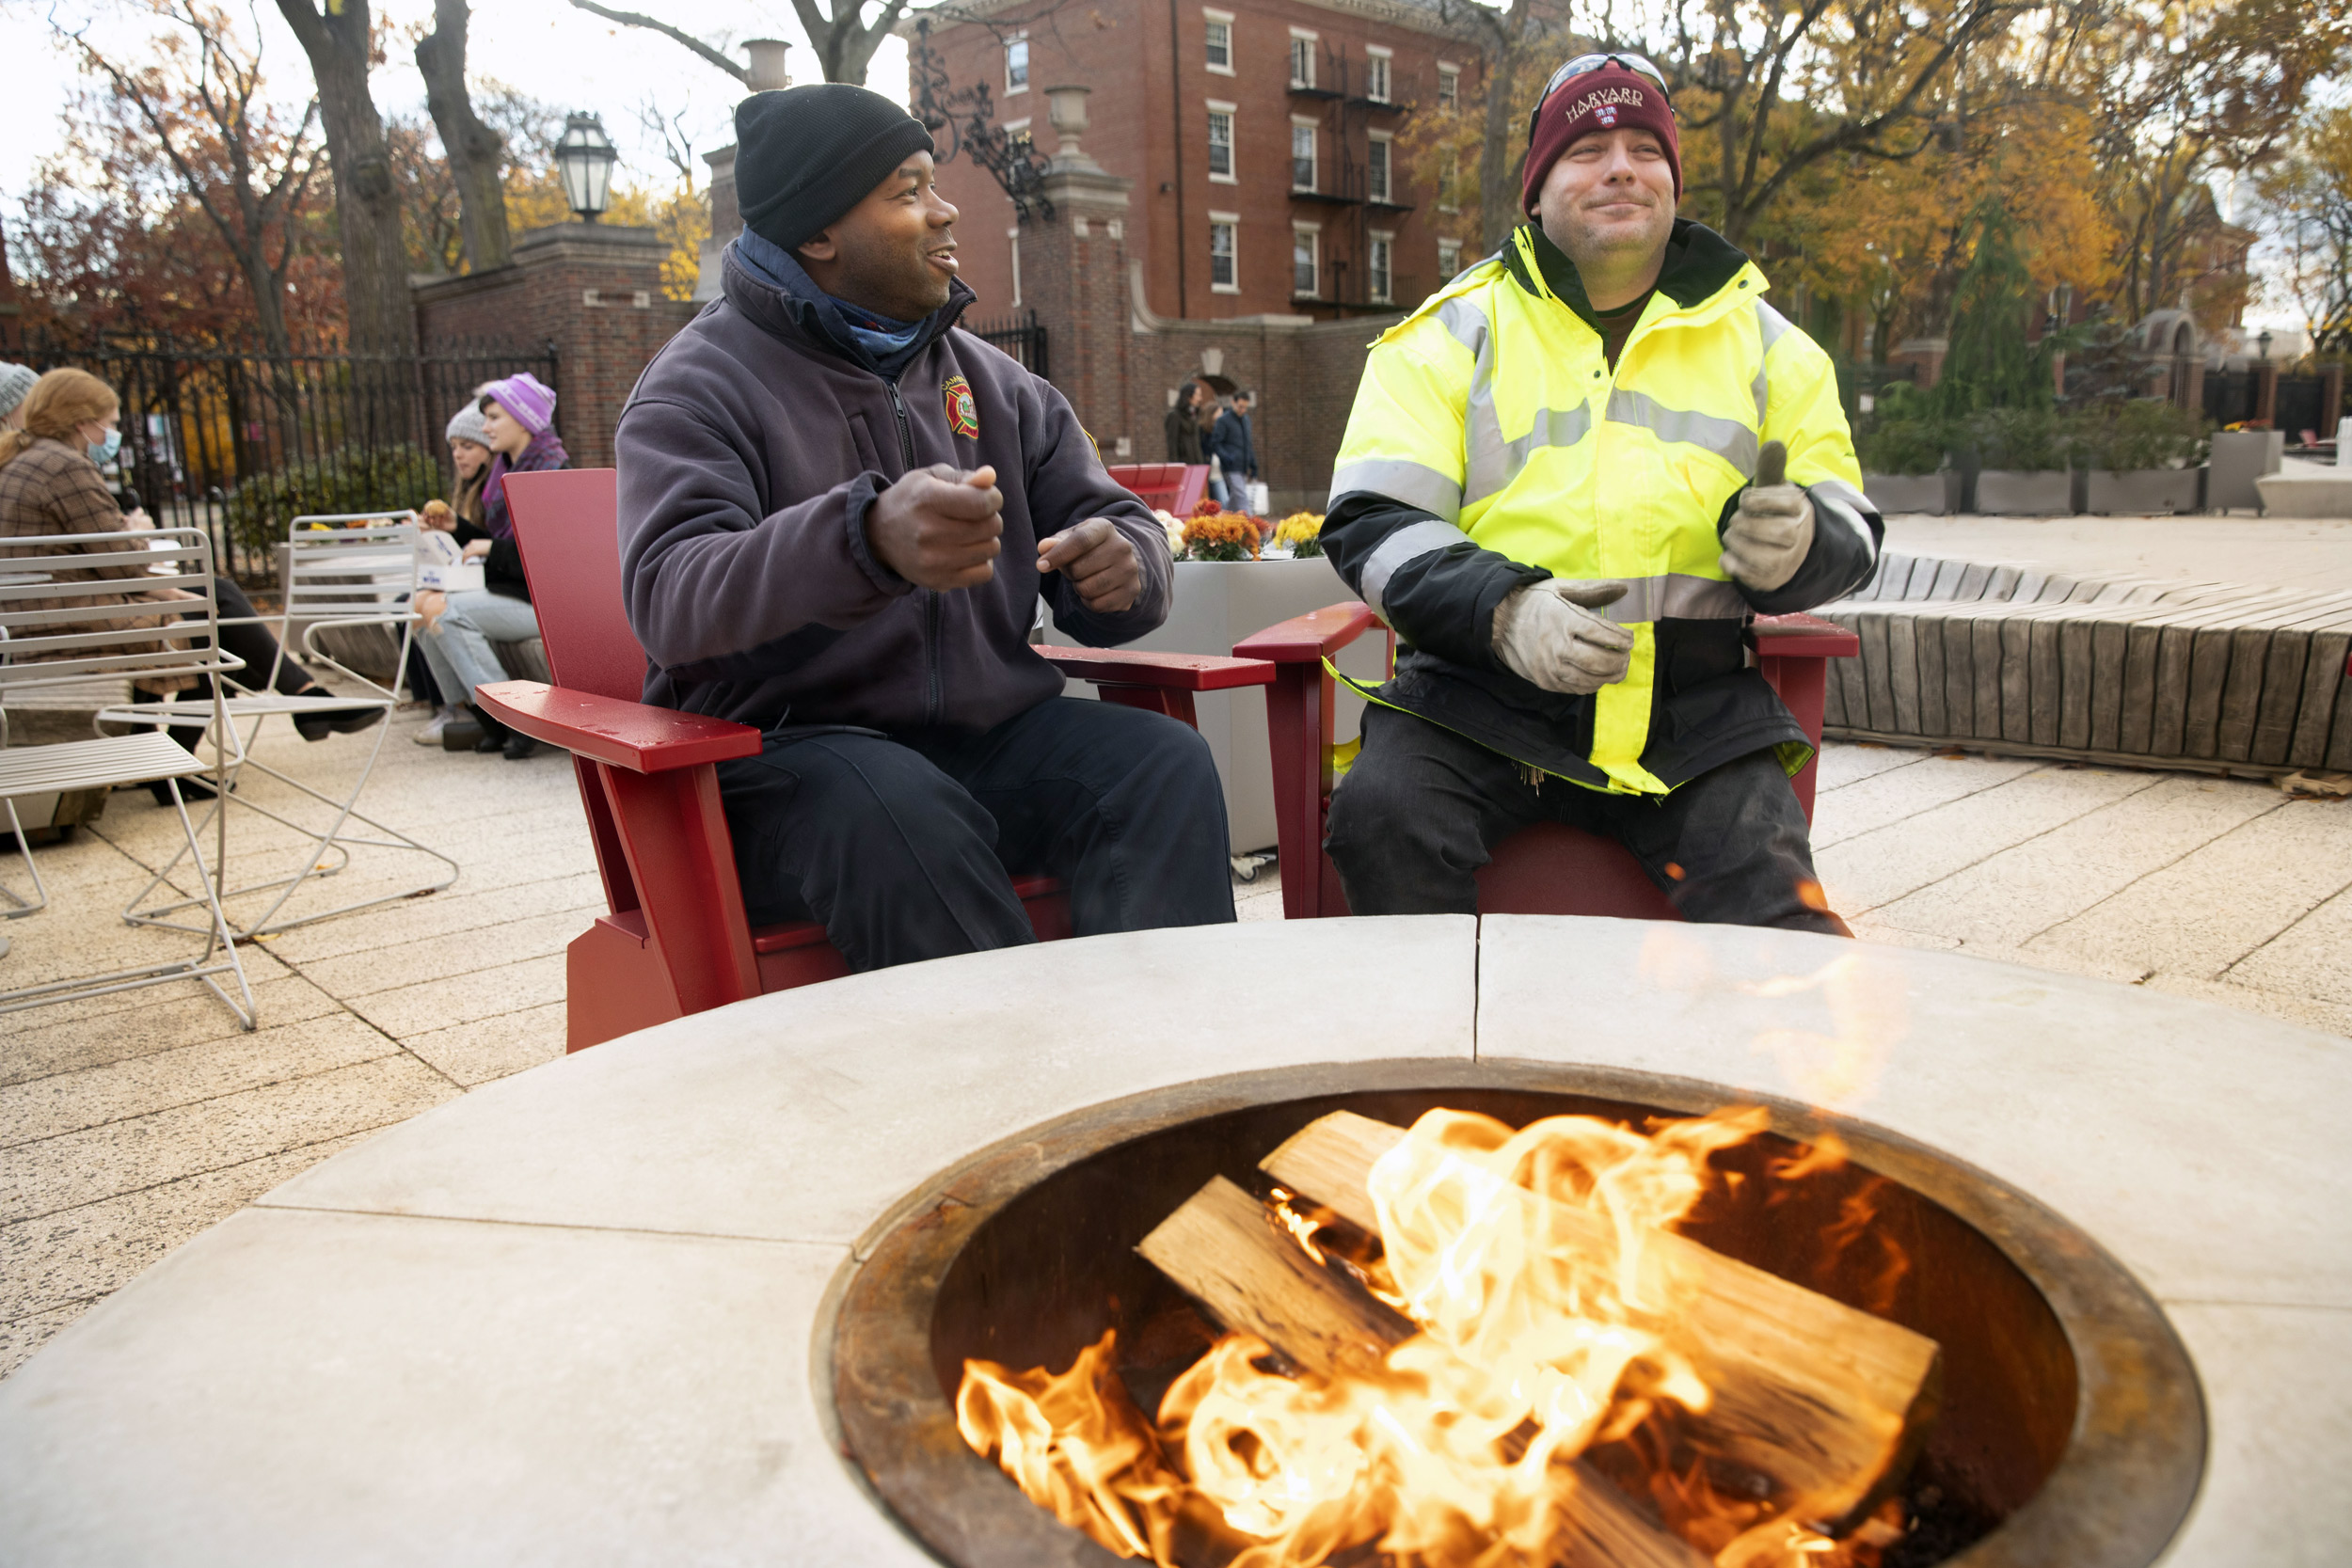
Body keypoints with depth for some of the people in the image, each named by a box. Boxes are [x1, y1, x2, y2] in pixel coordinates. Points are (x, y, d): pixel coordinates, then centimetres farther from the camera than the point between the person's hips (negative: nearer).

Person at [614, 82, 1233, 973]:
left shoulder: (991, 381, 15)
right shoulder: (701, 383, -2)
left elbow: (1111, 524, 15)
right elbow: (668, 596, -20)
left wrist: (1124, 562, -13)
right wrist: (869, 541, -41)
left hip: (985, 734, 5)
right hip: (778, 759, -4)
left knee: (1165, 761, -22)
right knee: (901, 808, -36)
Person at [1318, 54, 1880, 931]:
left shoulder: (1763, 340, 17)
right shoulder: (1455, 332, 8)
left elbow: (1850, 526, 18)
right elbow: (1371, 522, 0)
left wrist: (1797, 544, -9)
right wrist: (1501, 608, -19)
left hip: (1696, 704, 2)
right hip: (1481, 694, -1)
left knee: (1779, 926, -20)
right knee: (1380, 811, -29)